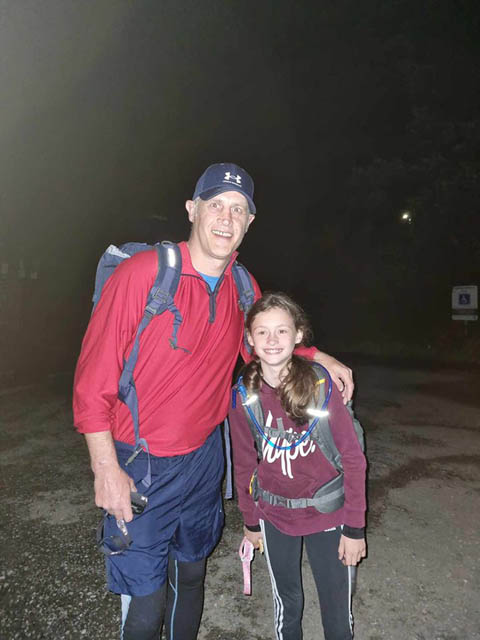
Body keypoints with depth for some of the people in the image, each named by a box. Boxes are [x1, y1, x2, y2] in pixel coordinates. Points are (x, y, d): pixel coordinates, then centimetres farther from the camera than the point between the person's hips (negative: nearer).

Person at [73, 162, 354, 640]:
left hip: (203, 455, 5)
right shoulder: (142, 272, -19)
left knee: (191, 573, 24)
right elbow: (93, 377, -16)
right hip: (140, 464, -5)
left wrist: (319, 358, 2)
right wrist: (106, 469, -16)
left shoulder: (243, 288, -1)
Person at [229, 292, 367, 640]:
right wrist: (251, 522, 8)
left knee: (337, 607, 15)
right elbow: (244, 463, 0)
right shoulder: (243, 395, -12)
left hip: (327, 513, -1)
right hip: (274, 516, 2)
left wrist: (355, 527, -9)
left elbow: (353, 458, -12)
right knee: (286, 602, 21)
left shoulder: (321, 385, -19)